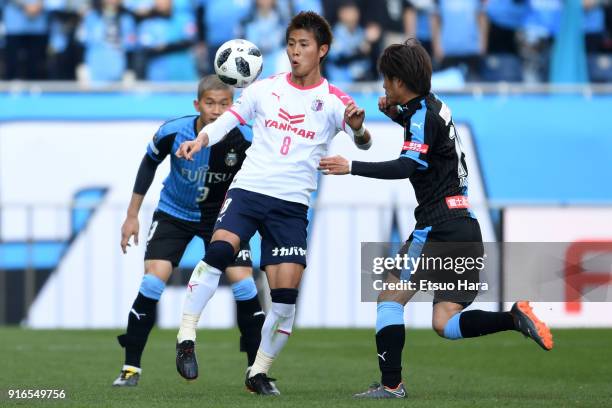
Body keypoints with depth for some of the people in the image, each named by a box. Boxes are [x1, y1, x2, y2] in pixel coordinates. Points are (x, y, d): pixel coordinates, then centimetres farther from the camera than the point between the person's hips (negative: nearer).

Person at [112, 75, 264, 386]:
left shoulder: (244, 140, -24)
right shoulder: (173, 133, -23)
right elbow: (149, 164, -2)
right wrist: (132, 216, 2)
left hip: (222, 215, 0)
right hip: (175, 212, 0)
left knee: (243, 281, -13)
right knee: (154, 279, -15)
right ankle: (131, 367, -2)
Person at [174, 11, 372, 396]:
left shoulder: (333, 100, 3)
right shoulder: (265, 88, 9)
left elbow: (363, 141, -10)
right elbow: (228, 119, 7)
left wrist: (358, 128, -34)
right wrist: (201, 139, -13)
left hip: (293, 205, 0)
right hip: (248, 189, 0)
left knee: (286, 291, -7)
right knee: (220, 249, -27)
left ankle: (259, 371, 8)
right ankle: (186, 337, -22)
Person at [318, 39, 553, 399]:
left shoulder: (423, 115, -10)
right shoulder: (433, 106, 17)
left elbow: (406, 166, -25)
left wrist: (350, 167, -28)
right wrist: (396, 114, 23)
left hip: (439, 229, -9)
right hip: (467, 230, 9)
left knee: (390, 298, 2)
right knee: (444, 322, 5)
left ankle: (391, 383, -4)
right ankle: (515, 318, -14)